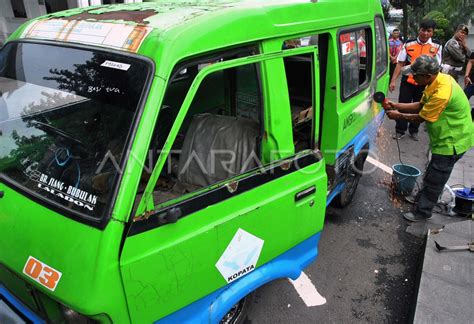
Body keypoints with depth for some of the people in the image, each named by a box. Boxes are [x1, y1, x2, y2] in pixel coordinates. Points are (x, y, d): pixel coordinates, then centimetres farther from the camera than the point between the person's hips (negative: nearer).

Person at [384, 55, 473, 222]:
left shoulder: (442, 93, -33)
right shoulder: (438, 80, -3)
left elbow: (421, 118, -21)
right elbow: (420, 105, 6)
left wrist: (398, 116, -7)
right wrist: (395, 105, -1)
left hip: (452, 141, -9)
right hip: (447, 137, 9)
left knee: (434, 180, 4)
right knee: (432, 176, 24)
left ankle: (422, 212, 18)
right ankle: (422, 199, 42)